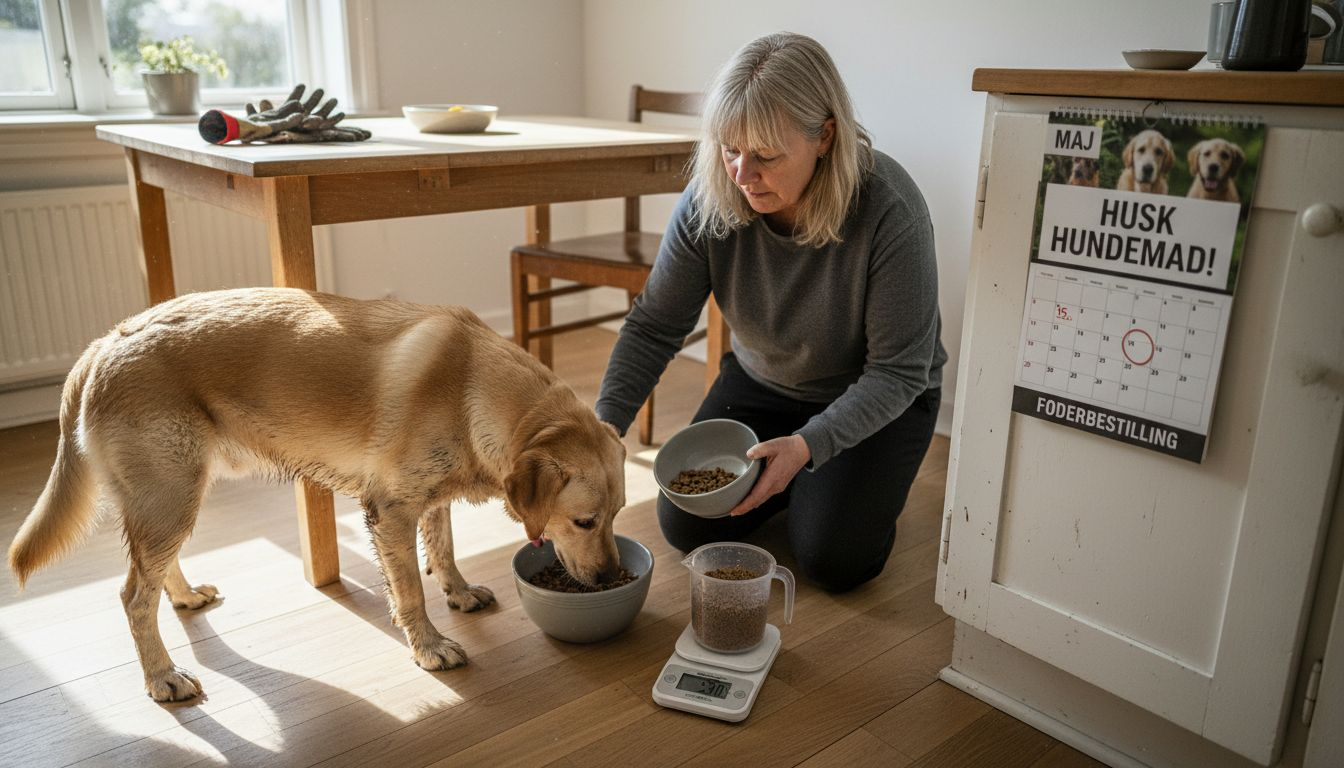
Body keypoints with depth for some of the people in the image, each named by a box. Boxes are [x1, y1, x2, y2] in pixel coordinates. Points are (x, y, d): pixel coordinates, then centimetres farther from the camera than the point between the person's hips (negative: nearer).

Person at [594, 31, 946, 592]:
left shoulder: (889, 211, -31)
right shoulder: (709, 200, -21)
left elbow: (898, 371, -26)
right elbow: (654, 326, -15)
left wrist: (808, 445, -40)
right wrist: (605, 423, -29)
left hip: (875, 399, -3)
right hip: (761, 382, 4)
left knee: (833, 560, -16)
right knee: (689, 528, -4)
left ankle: (866, 482, 17)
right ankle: (795, 478, 23)